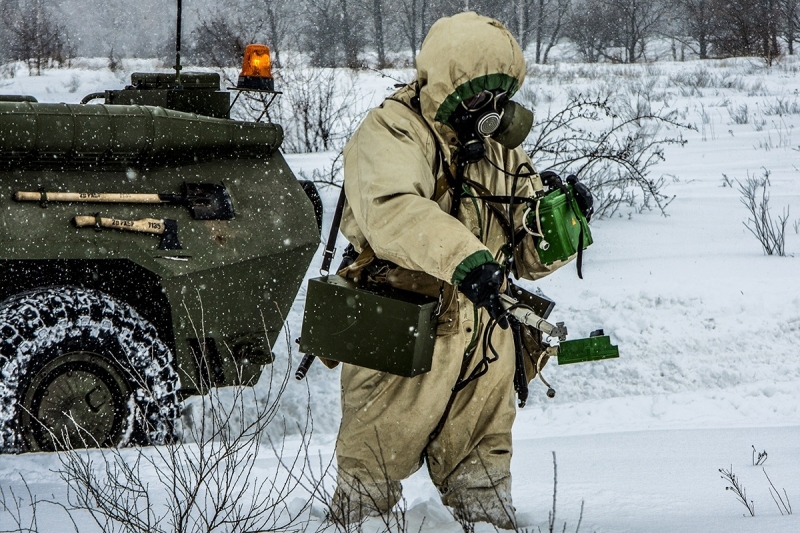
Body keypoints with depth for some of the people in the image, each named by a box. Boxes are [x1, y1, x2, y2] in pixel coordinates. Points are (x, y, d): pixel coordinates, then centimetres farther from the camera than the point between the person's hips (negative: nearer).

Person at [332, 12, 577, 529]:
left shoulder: (503, 153, 13)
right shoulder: (391, 134, -9)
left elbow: (528, 257, 14)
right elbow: (391, 210, -31)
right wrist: (461, 256, -47)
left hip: (486, 356, 6)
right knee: (370, 487, 3)